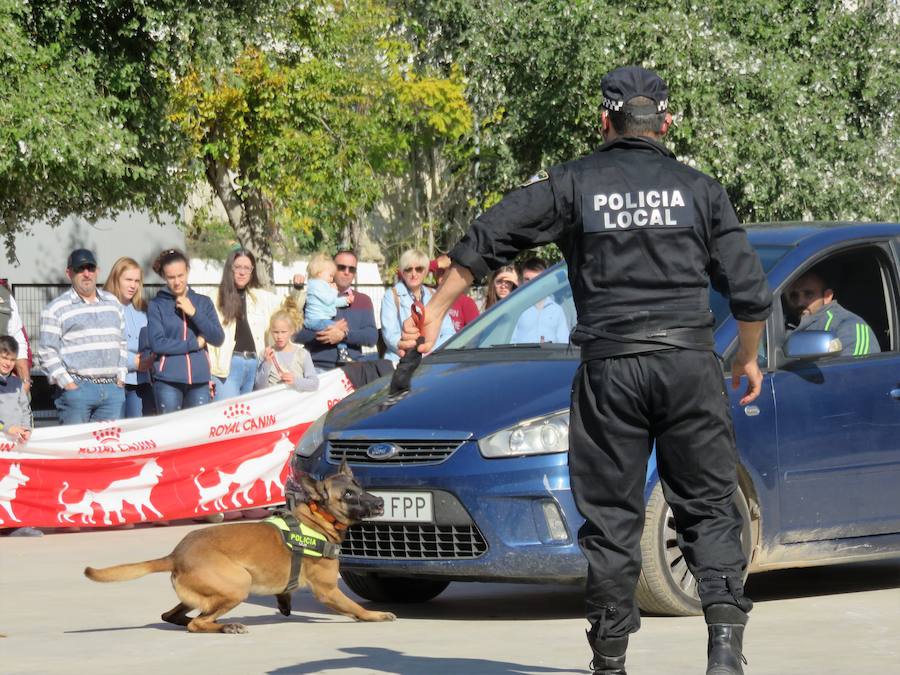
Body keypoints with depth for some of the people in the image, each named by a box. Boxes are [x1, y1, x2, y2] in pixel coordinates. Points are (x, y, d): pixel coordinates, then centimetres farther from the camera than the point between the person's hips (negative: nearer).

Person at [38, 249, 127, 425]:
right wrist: (67, 384, -11)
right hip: (77, 388, -5)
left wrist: (121, 376, 11)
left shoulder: (113, 303, 17)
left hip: (113, 389, 5)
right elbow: (47, 351, -4)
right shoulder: (56, 309, 0)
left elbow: (122, 342, 23)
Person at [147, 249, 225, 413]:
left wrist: (194, 313, -5)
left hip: (199, 381, 3)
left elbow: (218, 339, 5)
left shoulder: (203, 302, 12)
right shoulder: (157, 305, 2)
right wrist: (195, 343, -4)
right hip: (168, 381, -3)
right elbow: (157, 343, -9)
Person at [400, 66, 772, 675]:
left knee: (611, 518, 6)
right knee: (708, 508, 5)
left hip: (610, 370, -1)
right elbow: (751, 292, 8)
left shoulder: (574, 184, 6)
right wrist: (748, 358, 24)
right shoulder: (698, 189, 9)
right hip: (689, 361, 1)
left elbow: (485, 243, 2)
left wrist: (434, 313, 11)